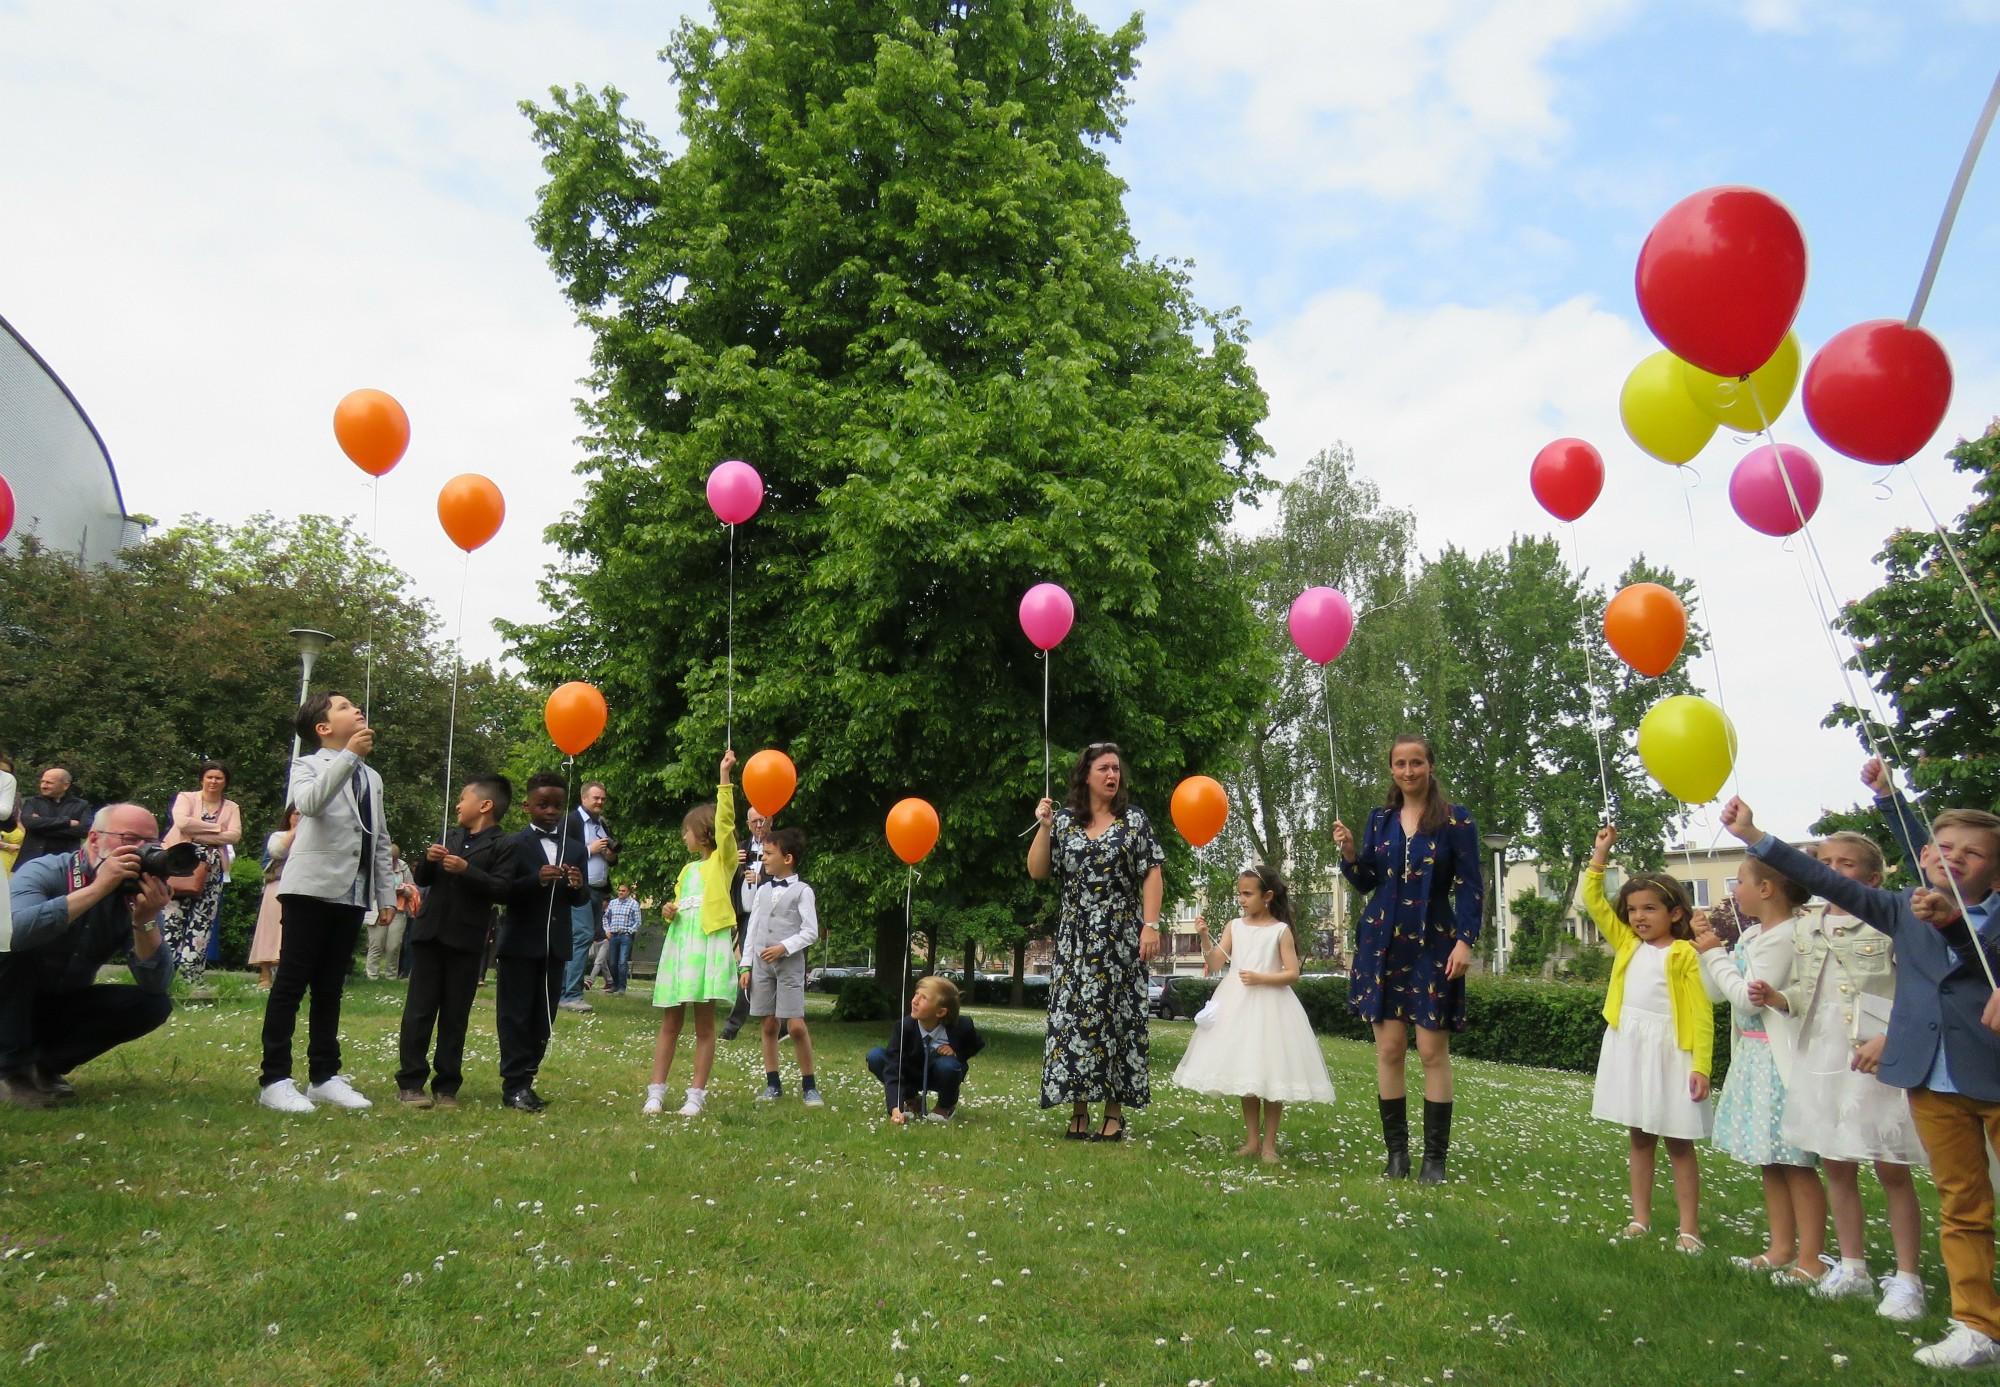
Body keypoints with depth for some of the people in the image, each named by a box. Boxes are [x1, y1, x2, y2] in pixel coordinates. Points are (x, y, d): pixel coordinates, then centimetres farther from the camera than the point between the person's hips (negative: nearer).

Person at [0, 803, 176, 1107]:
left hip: (62, 1008, 4)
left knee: (153, 1004, -17)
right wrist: (97, 888, -41)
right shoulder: (44, 872, -20)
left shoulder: (136, 895, -11)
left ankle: (46, 1064, -3)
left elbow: (155, 985, -19)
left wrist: (146, 919, -33)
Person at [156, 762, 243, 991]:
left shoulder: (232, 807, 14)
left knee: (201, 924, -1)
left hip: (211, 870, 2)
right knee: (172, 919, -7)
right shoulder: (186, 798, 9)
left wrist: (199, 835, -10)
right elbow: (182, 822, -11)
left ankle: (192, 979, -1)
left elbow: (235, 835, -3)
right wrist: (217, 828, -7)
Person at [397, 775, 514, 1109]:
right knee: (419, 1010, 3)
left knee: (455, 1015, 4)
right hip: (430, 933, 5)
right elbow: (422, 880, 18)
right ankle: (410, 1083, 8)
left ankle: (447, 1086, 11)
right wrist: (428, 860, -3)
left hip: (466, 940, -4)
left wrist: (467, 870, -23)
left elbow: (502, 889, -14)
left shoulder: (501, 846, -2)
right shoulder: (449, 838, 16)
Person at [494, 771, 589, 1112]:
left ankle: (525, 1079, 16)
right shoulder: (514, 845, -3)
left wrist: (578, 886, -10)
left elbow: (581, 900, 13)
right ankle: (515, 1084, 2)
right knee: (515, 1014, -1)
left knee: (543, 1016, 8)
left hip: (555, 944, 5)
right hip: (520, 943, -5)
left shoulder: (575, 849, 12)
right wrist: (537, 879, -25)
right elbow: (503, 892, -11)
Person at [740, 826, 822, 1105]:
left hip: (789, 964, -5)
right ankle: (773, 1085, 15)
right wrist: (745, 966, 8)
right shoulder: (763, 891, 13)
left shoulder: (802, 891, -2)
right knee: (769, 1025, 7)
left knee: (796, 1026, -9)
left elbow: (811, 931, -6)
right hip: (761, 964, 5)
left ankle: (809, 1086, 1)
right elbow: (752, 930, 13)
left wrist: (784, 947, -17)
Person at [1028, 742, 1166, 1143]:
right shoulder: (1064, 820, 6)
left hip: (1121, 937, -2)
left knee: (1117, 1016, 0)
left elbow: (1151, 874, -1)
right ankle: (1078, 1112, 6)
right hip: (1076, 937, 2)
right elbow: (1038, 872, 5)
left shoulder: (1134, 819, 2)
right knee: (1073, 1015, -1)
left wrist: (1151, 925, -10)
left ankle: (1114, 1113, 7)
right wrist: (1043, 827, -6)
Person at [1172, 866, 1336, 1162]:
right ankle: (1252, 1140, 19)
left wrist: (1260, 978, -19)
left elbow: (1292, 973, -7)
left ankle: (1269, 1144, 11)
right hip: (1236, 1005, 4)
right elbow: (1215, 964, 0)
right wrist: (1205, 939, -16)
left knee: (1271, 1074, -1)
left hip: (1269, 1006, -4)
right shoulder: (1234, 926, 6)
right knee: (1245, 1074, 9)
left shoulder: (1281, 930, -3)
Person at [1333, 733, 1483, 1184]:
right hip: (1383, 944, 3)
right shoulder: (1380, 818, 9)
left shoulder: (1456, 821, 0)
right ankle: (1396, 1151, 12)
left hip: (1433, 945, -3)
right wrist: (1349, 852, -7)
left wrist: (1465, 940, -12)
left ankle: (1435, 1156, 8)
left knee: (1433, 1050, -1)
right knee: (1388, 1048, 2)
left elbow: (1469, 888, -2)